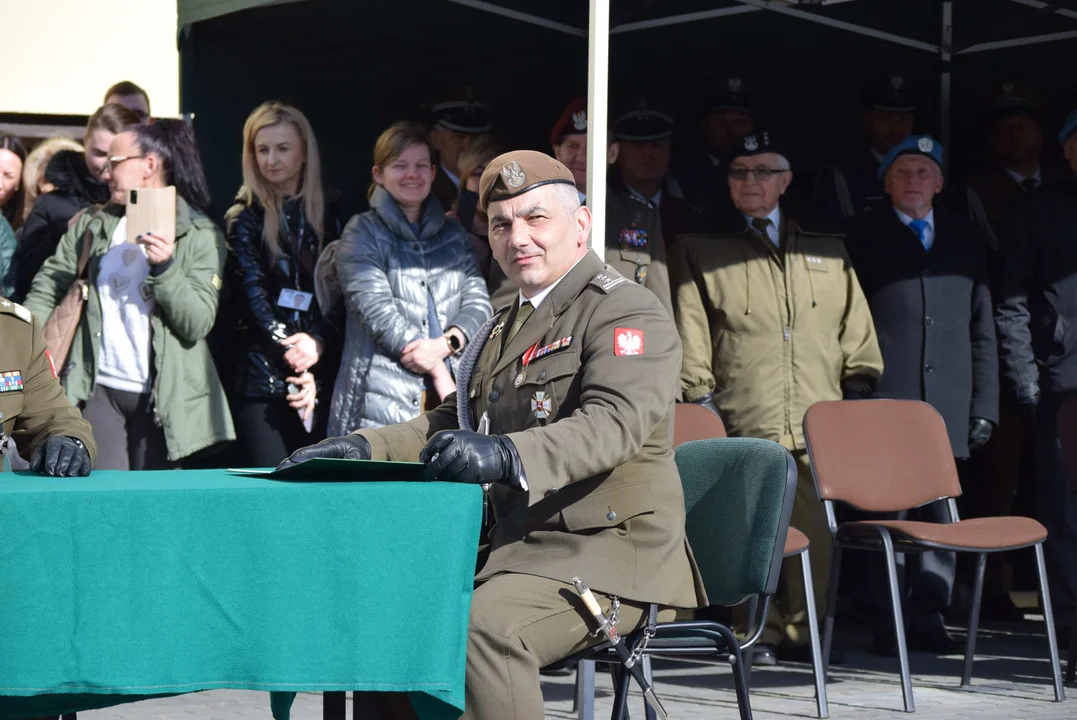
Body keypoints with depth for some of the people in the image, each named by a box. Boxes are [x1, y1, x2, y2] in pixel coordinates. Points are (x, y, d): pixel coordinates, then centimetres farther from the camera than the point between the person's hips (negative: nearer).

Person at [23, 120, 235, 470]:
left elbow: (197, 324, -10)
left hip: (162, 397, -3)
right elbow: (46, 290, 7)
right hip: (97, 388, 3)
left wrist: (165, 267, -22)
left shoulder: (200, 235, -3)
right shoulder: (91, 226, 11)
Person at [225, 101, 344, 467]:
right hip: (265, 378, -2)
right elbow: (254, 297, -4)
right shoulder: (245, 218, 6)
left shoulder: (327, 217, 13)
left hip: (322, 377, 2)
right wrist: (292, 359, -14)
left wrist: (318, 341, -14)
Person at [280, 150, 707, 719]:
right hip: (517, 546, 9)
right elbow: (449, 423, 26)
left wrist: (506, 455, -41)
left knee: (485, 626, -32)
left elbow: (615, 422, -25)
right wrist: (362, 449, 6)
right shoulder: (505, 327, 21)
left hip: (609, 555, -9)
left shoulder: (629, 311, -7)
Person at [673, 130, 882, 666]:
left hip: (818, 423, 2)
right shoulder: (701, 254, 14)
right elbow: (691, 334, 8)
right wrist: (701, 398, -1)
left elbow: (856, 328, 21)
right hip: (744, 422, -2)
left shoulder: (829, 253, 21)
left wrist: (860, 382, 10)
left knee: (816, 530, -4)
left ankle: (802, 631, 6)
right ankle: (757, 634, 2)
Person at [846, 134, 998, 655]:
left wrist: (984, 405, 8)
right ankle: (888, 623, 2)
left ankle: (928, 618, 10)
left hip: (947, 407, 3)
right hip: (885, 401, -3)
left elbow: (983, 331, 15)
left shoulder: (967, 241, 16)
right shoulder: (862, 237, 7)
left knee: (938, 511, 2)